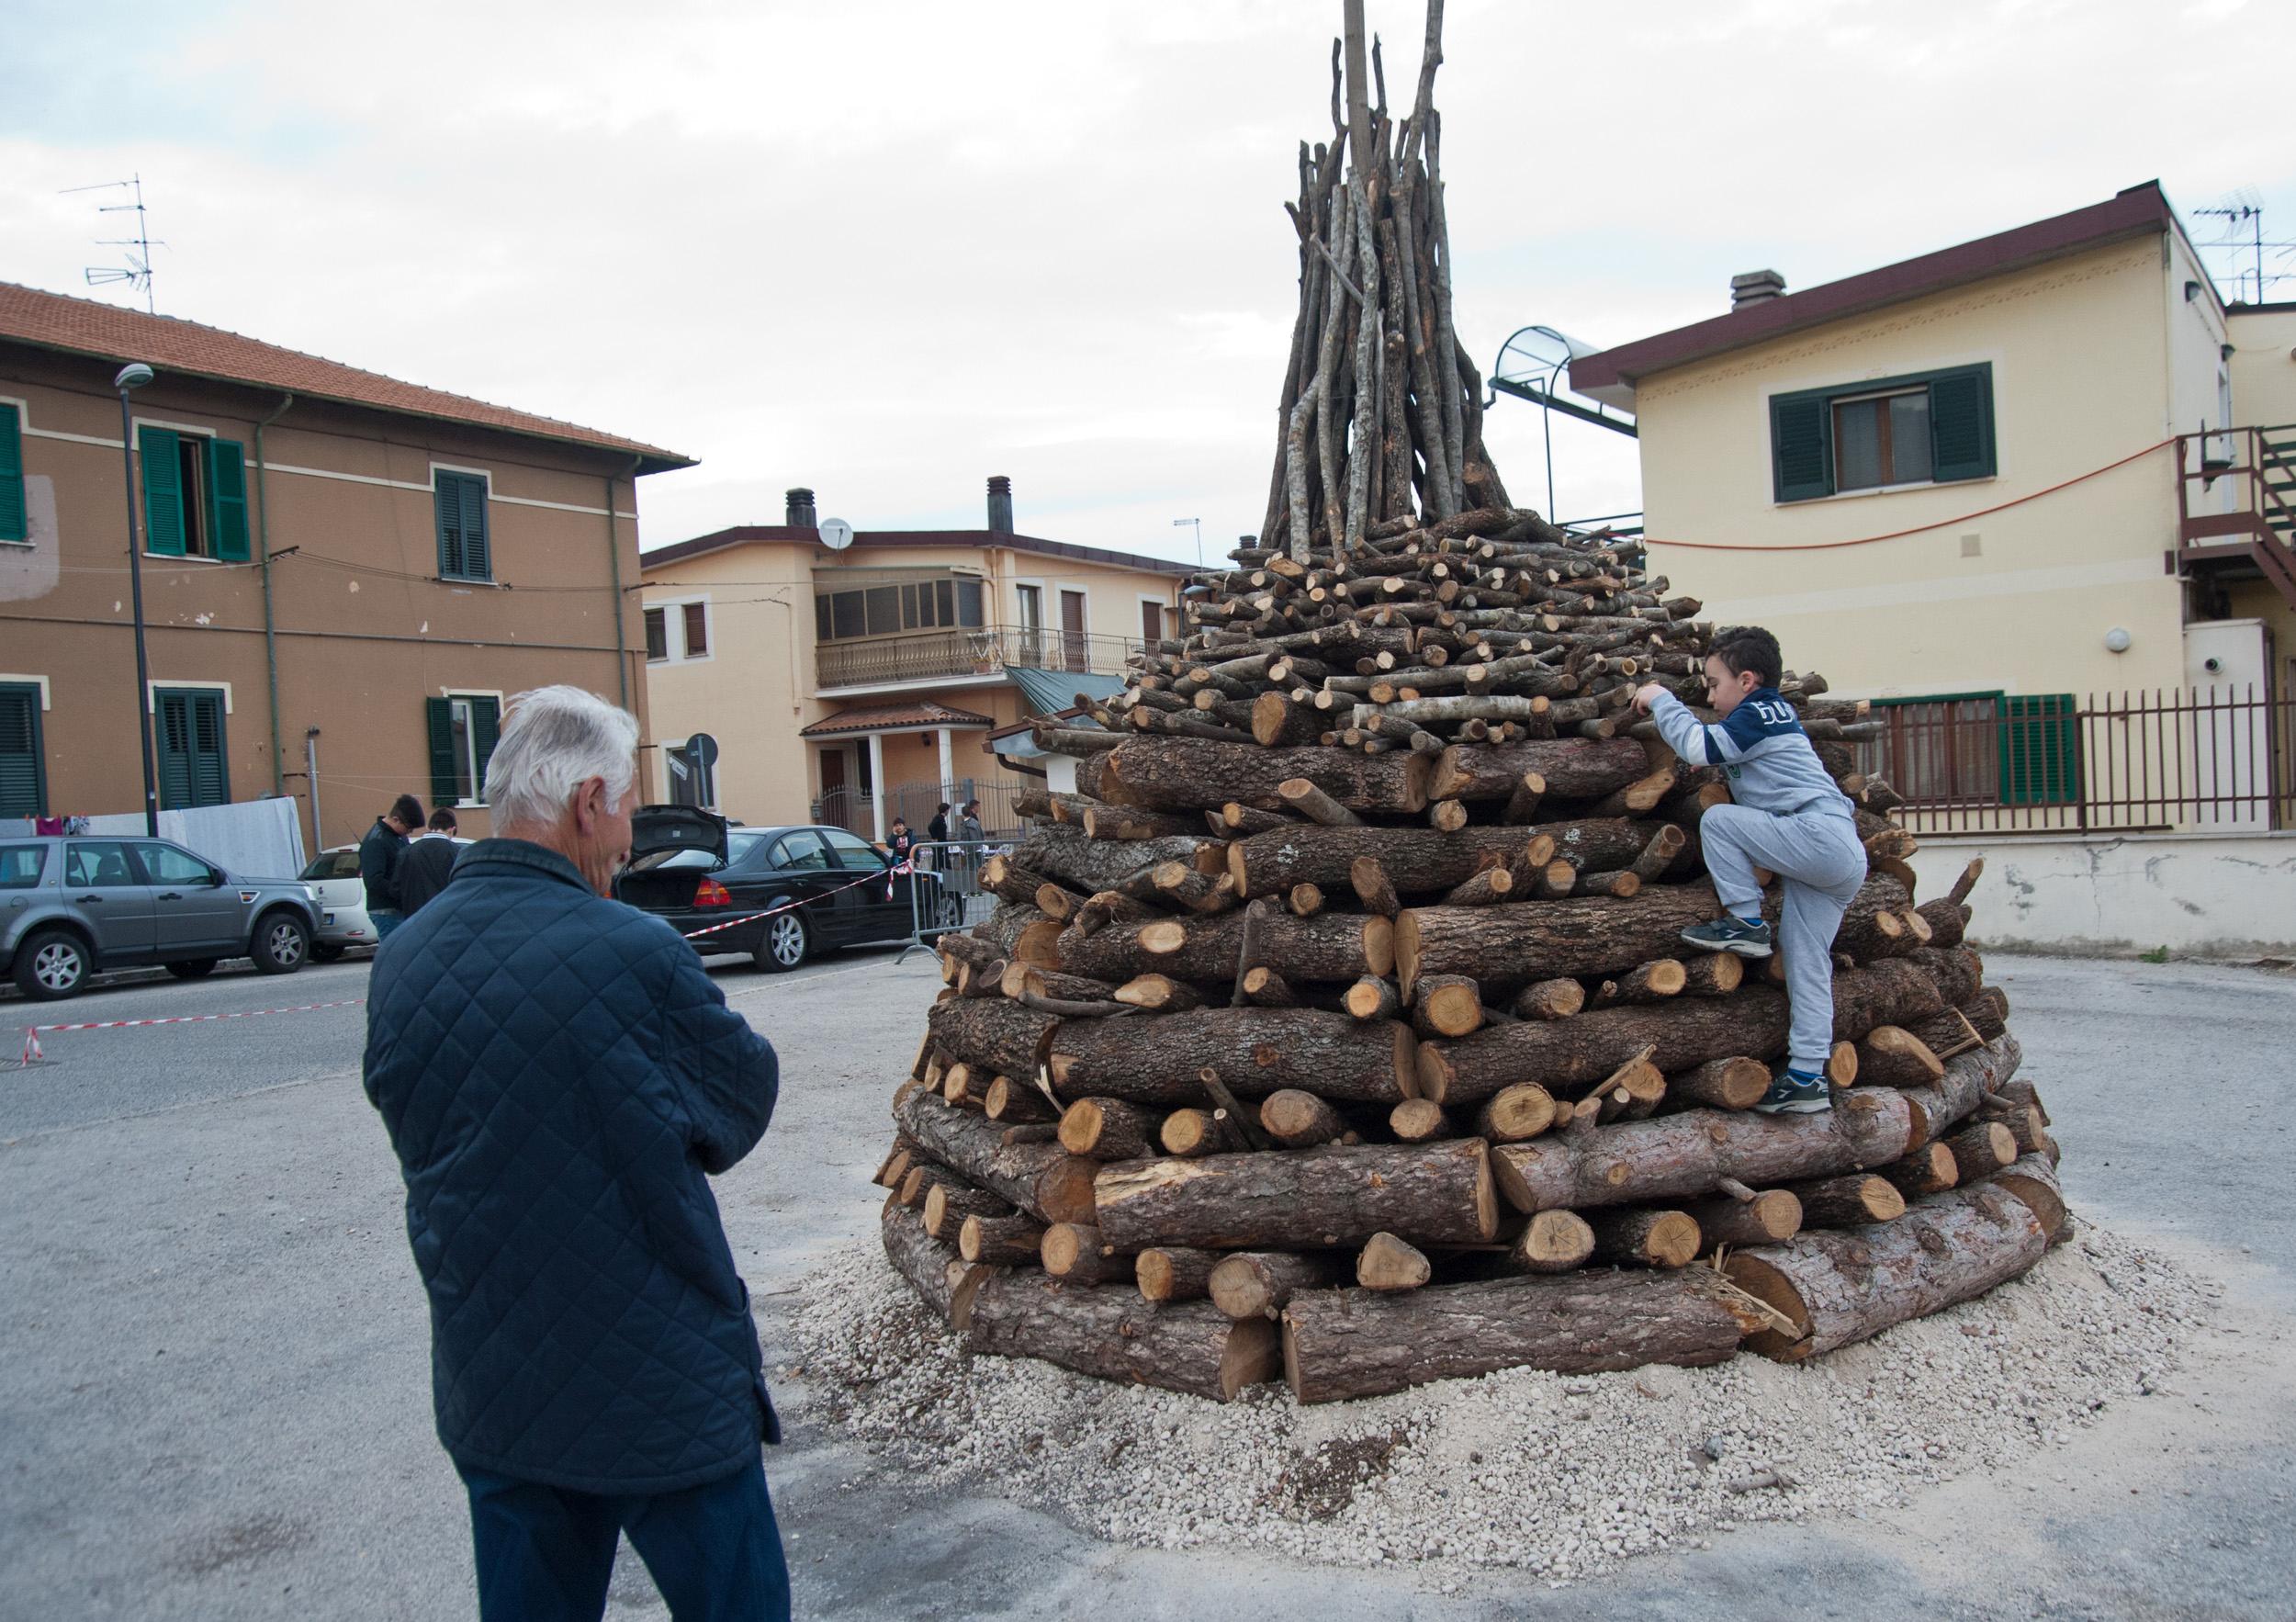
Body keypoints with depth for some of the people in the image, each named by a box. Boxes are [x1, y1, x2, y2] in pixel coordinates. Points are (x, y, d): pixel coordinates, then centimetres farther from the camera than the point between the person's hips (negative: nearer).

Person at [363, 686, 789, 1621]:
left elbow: (416, 1133, 9)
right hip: (661, 1389, -6)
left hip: (486, 1394, 6)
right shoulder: (633, 955, -22)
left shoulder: (400, 963, -4)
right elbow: (746, 1102, -8)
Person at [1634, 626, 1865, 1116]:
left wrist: (1661, 700, -1)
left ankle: (1745, 922, -4)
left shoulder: (1757, 713, -4)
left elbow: (1700, 747, -14)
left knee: (1716, 819, -6)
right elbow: (1715, 751, 37)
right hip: (1844, 856, 10)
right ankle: (1807, 1078, 5)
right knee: (1807, 965, 6)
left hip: (1820, 834, -10)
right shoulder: (1776, 714, 25)